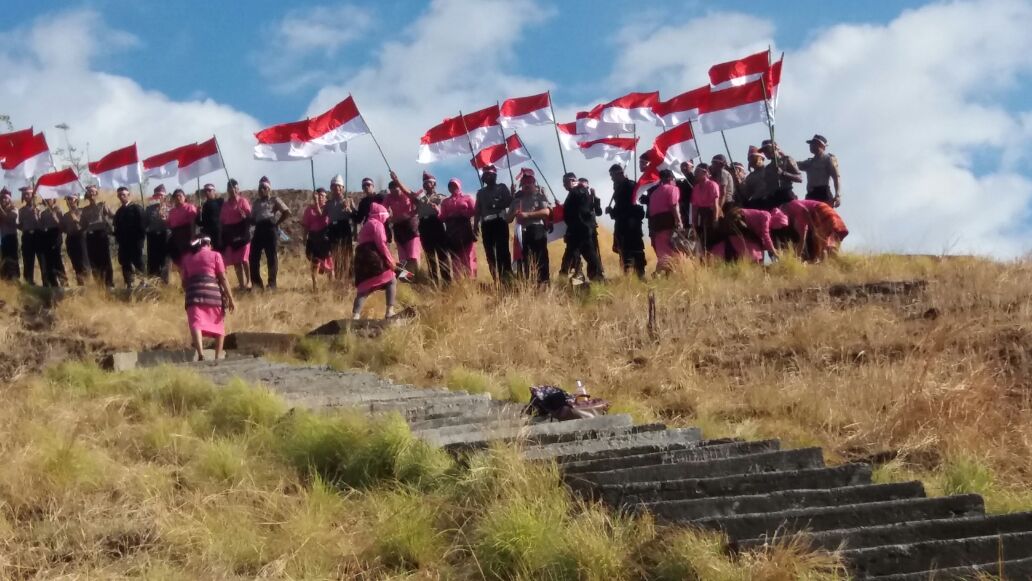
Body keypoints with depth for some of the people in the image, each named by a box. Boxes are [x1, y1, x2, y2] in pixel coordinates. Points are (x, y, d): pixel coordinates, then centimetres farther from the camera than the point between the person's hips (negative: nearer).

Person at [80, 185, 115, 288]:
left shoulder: (102, 205, 6)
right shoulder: (85, 210, 17)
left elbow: (112, 216, -6)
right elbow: (83, 225, 15)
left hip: (102, 234, -4)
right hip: (91, 236, 4)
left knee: (105, 259, -7)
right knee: (94, 261, 2)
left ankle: (109, 284, -1)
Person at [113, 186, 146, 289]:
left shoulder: (136, 208, -1)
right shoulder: (119, 211, 16)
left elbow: (141, 224, -8)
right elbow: (117, 227, 16)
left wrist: (140, 239, -15)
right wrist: (117, 239, 3)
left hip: (135, 242, -5)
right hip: (123, 243, 5)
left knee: (138, 265, -3)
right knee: (125, 265, 2)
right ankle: (128, 285, 5)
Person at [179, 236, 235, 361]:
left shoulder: (186, 257, 21)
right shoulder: (215, 255, 13)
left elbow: (184, 282, 20)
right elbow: (223, 278, 4)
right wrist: (230, 299, 4)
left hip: (194, 292, 1)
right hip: (212, 291, -1)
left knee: (196, 324, -15)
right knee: (218, 325, 16)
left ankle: (200, 354, -36)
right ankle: (218, 356, 12)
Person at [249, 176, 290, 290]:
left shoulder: (275, 200, 10)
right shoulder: (256, 202, 23)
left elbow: (287, 212, 1)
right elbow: (252, 217, 24)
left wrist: (277, 223, -3)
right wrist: (255, 224, 2)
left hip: (271, 229, -4)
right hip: (259, 230, 4)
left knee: (272, 257, -4)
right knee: (254, 256, -3)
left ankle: (272, 284, -1)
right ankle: (256, 282, 5)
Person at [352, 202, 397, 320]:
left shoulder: (366, 225, 29)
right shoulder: (377, 224, 1)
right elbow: (381, 243, -11)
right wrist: (390, 259, -6)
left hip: (361, 258, 8)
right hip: (373, 257, -8)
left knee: (364, 288, 4)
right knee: (391, 281, 2)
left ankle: (355, 316, -11)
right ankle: (390, 311, -11)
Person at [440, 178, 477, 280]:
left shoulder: (467, 198, 11)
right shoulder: (445, 201, 17)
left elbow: (473, 211, 0)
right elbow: (442, 217, 9)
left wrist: (462, 213, -12)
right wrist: (449, 216, -12)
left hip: (465, 230, -2)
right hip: (451, 232, 2)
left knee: (468, 256, -6)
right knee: (455, 257, 0)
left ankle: (470, 279, -8)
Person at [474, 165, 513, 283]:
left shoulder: (502, 187, 7)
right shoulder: (480, 192, 18)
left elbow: (509, 201, -3)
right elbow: (478, 210, 15)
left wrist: (496, 205, -15)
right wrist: (475, 224, 4)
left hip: (500, 222, -5)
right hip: (486, 224, 5)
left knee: (502, 250, -13)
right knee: (489, 252, 2)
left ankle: (507, 276, -13)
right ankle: (495, 279, 5)